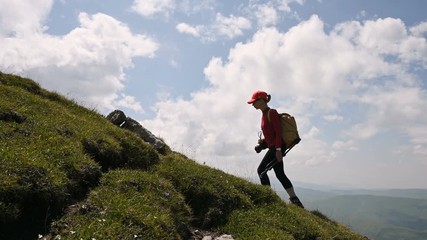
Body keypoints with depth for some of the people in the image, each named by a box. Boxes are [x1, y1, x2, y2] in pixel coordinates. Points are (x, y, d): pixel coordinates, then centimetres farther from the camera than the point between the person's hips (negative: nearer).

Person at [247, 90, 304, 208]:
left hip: (277, 147, -10)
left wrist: (278, 149, -23)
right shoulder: (264, 114, 16)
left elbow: (278, 131, -18)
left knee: (261, 169, -7)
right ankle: (294, 199, 12)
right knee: (279, 173, 9)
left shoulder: (272, 113, -12)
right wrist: (263, 141, 5)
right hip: (274, 147, 10)